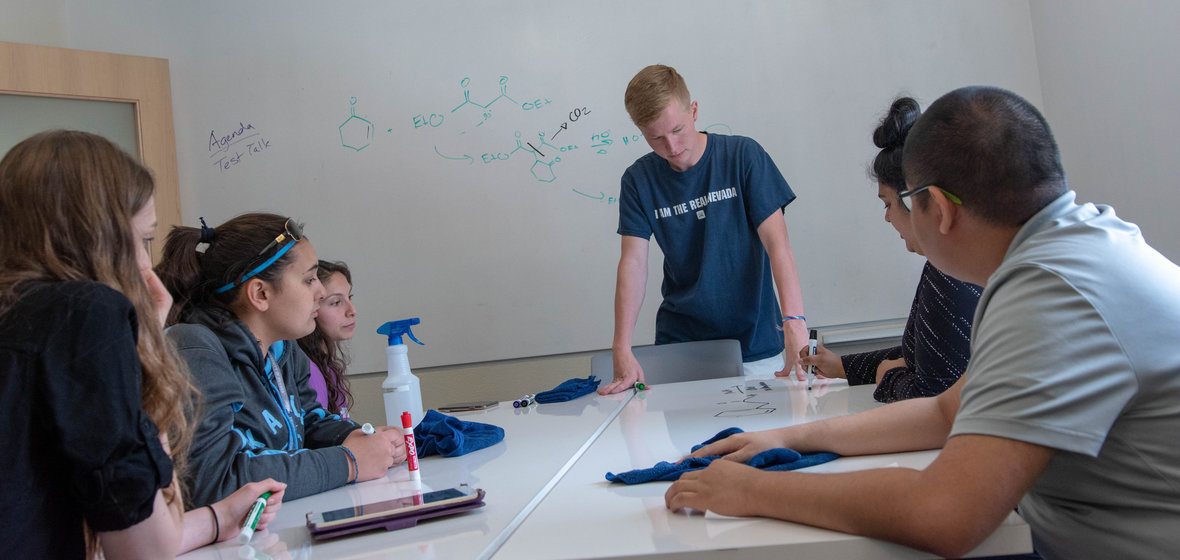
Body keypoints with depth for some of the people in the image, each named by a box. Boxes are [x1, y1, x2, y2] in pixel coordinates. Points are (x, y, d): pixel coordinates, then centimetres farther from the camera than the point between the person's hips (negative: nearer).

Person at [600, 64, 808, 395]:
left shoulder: (742, 156, -8)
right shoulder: (640, 180, -2)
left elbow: (776, 242, -14)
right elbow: (633, 262, -10)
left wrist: (794, 324, -29)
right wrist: (621, 349, -22)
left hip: (756, 343, -1)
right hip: (680, 344, 1)